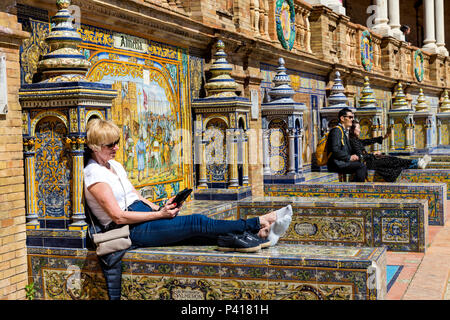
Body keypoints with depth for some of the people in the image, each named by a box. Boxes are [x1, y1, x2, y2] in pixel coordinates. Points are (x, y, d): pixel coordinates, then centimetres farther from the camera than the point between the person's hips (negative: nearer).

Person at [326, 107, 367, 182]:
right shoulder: (336, 131, -9)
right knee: (361, 166, -21)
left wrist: (353, 156, 6)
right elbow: (335, 151, -19)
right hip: (336, 164, -9)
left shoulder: (344, 131, 22)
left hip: (342, 162, 9)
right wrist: (349, 157, -15)